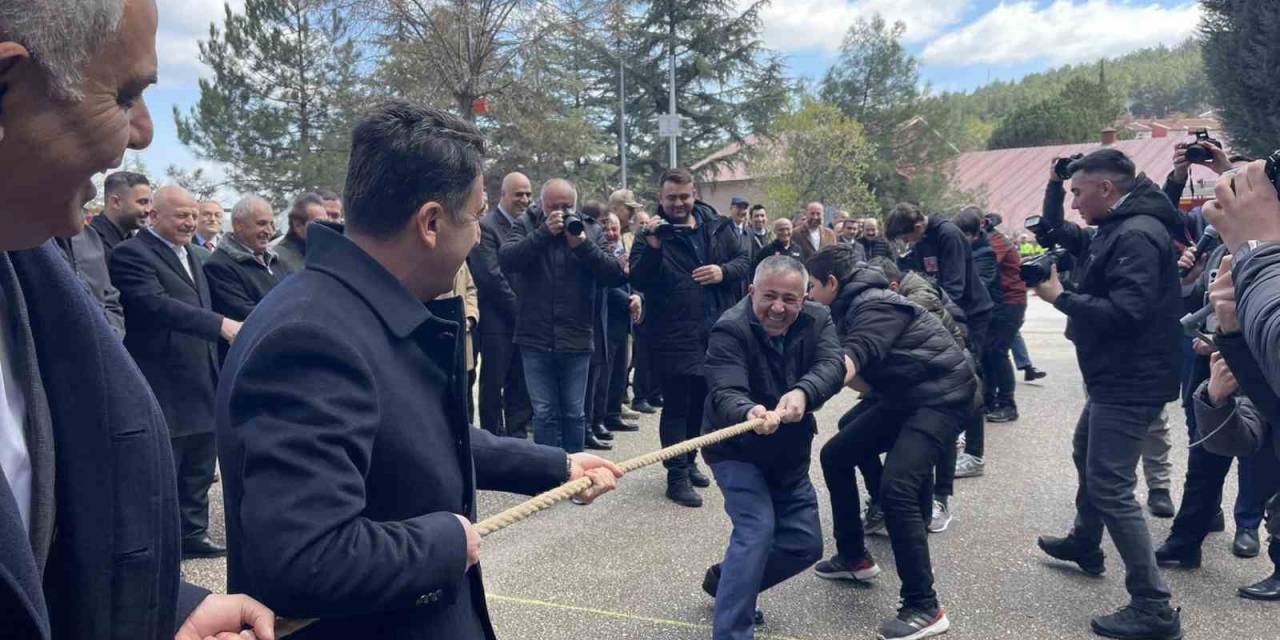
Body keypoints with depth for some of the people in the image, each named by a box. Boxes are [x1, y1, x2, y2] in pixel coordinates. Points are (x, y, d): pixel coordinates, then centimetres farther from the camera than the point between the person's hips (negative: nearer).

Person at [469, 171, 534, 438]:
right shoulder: (486, 226, -9)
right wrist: (519, 308, -13)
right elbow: (491, 276, -16)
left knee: (521, 385, 11)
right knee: (493, 384, 4)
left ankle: (518, 435, 21)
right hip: (498, 320, -6)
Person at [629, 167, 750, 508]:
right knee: (676, 406, 0)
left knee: (700, 402, 18)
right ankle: (676, 476, 10)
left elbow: (743, 260, 10)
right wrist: (652, 248, -29)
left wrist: (724, 271, -11)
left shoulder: (717, 227, 6)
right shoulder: (651, 234, -5)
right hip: (674, 336, -5)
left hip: (715, 333, 5)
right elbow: (638, 281, -14)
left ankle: (688, 462, 35)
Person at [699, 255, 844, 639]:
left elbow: (833, 366, -27)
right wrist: (749, 413, -60)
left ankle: (726, 580, 31)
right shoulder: (730, 329, -23)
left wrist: (802, 393, -50)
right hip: (736, 449, -6)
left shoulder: (817, 320, -9)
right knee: (757, 527, -25)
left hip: (789, 452, 6)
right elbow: (724, 393, -36)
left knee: (805, 545, 9)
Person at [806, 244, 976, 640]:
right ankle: (854, 557, 25)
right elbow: (865, 379, 10)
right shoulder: (853, 307, 10)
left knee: (896, 488, -23)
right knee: (836, 455, 10)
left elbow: (850, 362, -40)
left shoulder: (873, 306, -20)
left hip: (942, 396, -10)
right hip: (905, 395, 10)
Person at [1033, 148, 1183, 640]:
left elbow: (1125, 313, -30)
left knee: (1110, 487, -11)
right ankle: (1084, 544, 47)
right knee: (1086, 454, 27)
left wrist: (1059, 296, -20)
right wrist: (1054, 184, 12)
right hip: (1114, 376, 11)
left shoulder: (1137, 236, -21)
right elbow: (1059, 232, 26)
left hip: (1130, 382, -11)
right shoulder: (1114, 230, 11)